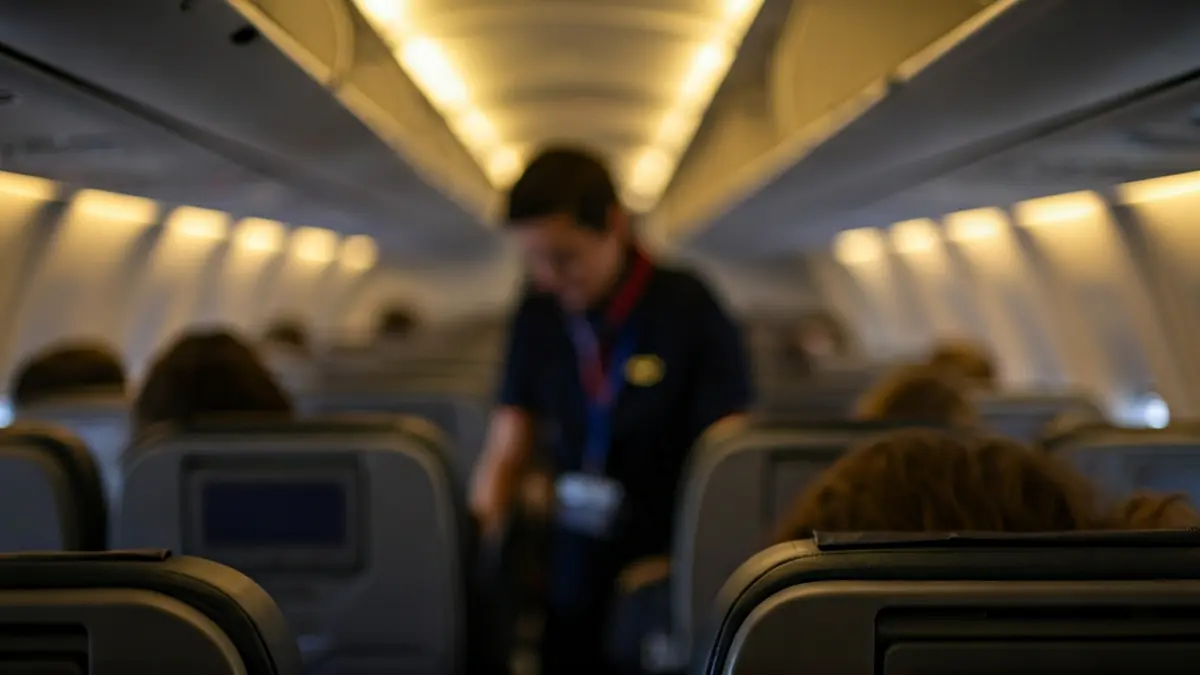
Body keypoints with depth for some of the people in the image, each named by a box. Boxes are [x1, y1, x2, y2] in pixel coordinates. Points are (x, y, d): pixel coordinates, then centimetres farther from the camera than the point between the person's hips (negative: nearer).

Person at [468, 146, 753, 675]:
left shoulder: (690, 310, -7)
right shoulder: (538, 316, 6)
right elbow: (506, 450, 9)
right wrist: (474, 530, -9)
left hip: (667, 584, -4)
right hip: (573, 587, 4)